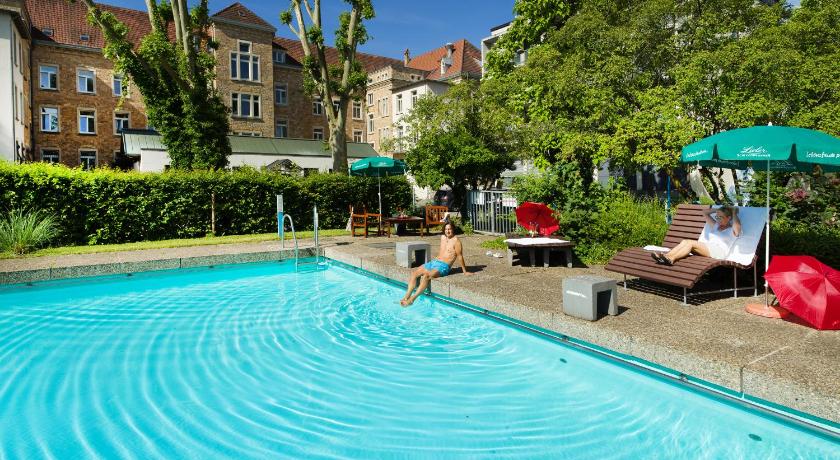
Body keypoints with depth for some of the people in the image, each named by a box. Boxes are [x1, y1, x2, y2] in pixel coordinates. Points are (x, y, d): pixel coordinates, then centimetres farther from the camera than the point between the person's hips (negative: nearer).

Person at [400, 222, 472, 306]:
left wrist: (464, 271, -7)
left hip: (443, 266, -8)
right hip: (433, 262, 8)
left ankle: (412, 299, -30)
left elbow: (460, 256, -8)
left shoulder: (456, 241, -8)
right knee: (414, 273, -7)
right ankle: (406, 296, -13)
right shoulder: (442, 237, 15)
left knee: (426, 276, -32)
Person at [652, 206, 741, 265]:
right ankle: (665, 256, -42)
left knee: (690, 243, -30)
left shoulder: (733, 230, 10)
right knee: (684, 241, -21)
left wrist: (734, 212, 3)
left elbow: (737, 223, -14)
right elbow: (705, 213, 34)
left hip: (719, 252, -7)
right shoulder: (715, 225, 30)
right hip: (707, 248, 7)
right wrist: (718, 209, 27)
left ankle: (671, 259, -49)